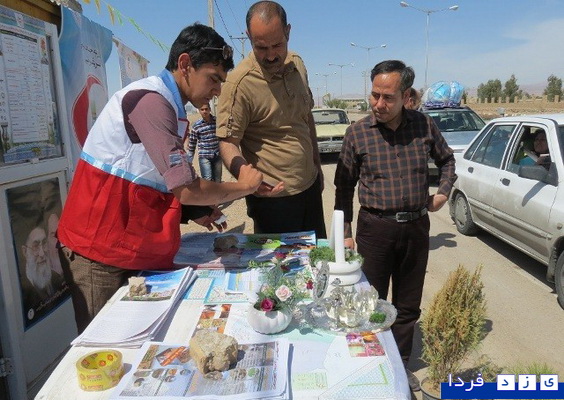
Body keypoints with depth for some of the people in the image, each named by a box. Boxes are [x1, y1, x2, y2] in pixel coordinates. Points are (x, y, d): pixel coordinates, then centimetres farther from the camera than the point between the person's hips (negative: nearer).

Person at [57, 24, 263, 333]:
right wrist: (243, 186, -10)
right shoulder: (150, 100, -20)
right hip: (100, 251, -8)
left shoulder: (168, 106, 9)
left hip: (137, 247, 9)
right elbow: (186, 189, -24)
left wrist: (194, 211, 6)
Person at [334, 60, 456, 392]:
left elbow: (447, 159, 20)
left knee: (408, 305, 16)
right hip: (375, 228, -2)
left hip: (416, 227, 3)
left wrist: (443, 191, 6)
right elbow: (344, 186, 1)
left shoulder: (425, 125, 0)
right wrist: (346, 232, -1)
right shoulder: (357, 133, -6)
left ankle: (400, 365, 36)